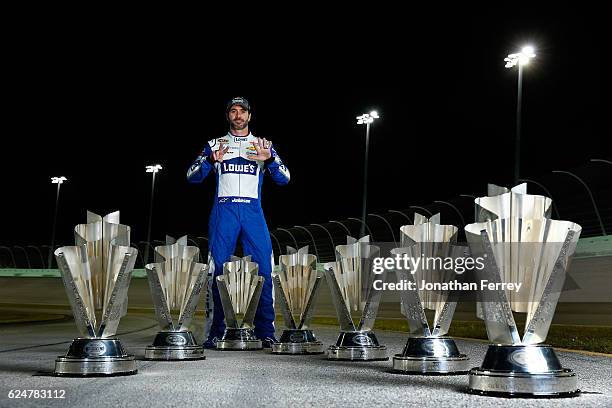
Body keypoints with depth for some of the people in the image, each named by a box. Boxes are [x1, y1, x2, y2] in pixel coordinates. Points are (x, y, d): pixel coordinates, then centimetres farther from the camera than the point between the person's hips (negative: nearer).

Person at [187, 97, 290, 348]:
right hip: (224, 210, 0)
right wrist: (211, 160, -13)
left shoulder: (264, 145, 16)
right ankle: (216, 332, 4)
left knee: (263, 270, -8)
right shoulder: (215, 144, 15)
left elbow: (284, 179, 7)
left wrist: (269, 160, -12)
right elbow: (192, 176, 6)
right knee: (219, 270, -4)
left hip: (253, 211, 1)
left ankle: (266, 332, -1)